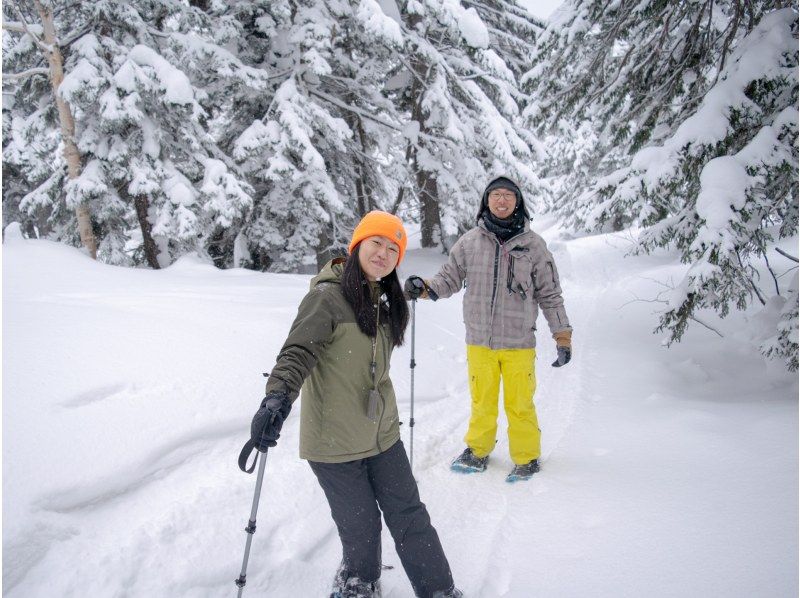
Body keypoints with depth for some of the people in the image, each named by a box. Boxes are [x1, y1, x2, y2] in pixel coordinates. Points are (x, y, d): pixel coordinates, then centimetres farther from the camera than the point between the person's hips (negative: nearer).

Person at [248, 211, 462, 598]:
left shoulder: (385, 301, 7)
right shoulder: (327, 296, -17)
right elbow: (298, 351, -25)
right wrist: (278, 396, -41)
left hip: (382, 435, 6)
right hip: (333, 440, -6)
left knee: (410, 518, 12)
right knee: (361, 526, 8)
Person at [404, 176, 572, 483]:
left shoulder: (533, 244, -1)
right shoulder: (469, 241, 1)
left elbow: (550, 294, 4)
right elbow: (449, 279, 8)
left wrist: (563, 335, 2)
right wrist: (424, 287, -12)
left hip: (519, 343, -1)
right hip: (479, 341, 2)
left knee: (519, 404, 7)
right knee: (481, 401, 15)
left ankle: (526, 458, 27)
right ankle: (477, 450, 35)